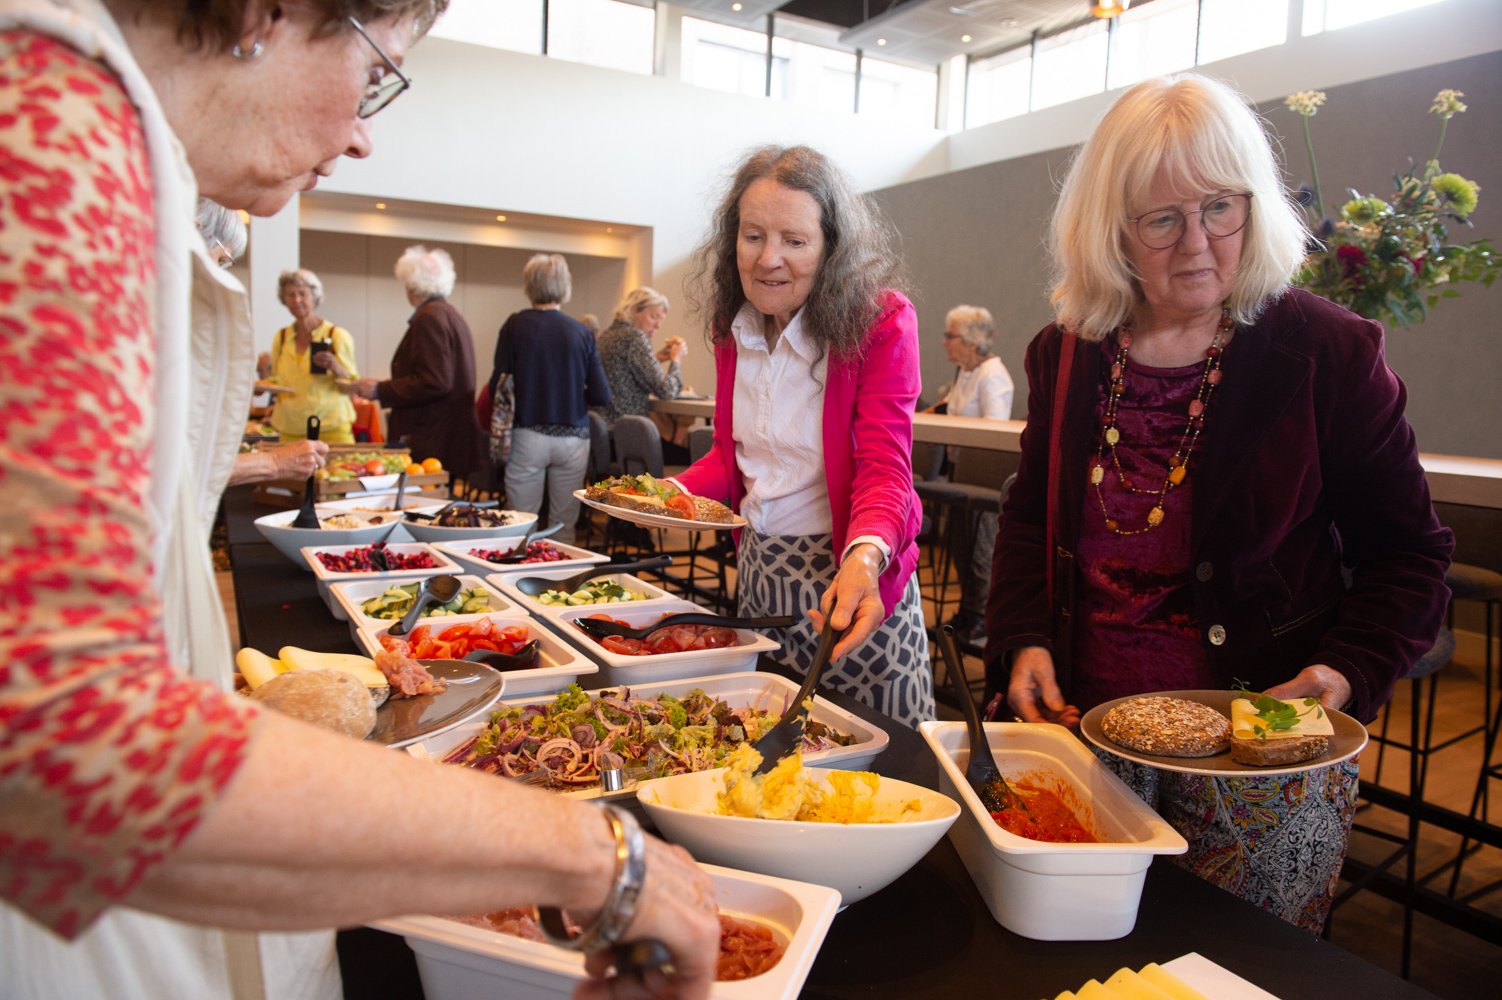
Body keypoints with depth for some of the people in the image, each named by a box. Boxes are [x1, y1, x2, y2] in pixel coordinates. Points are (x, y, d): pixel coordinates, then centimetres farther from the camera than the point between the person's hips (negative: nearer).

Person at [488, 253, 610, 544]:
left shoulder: (515, 325, -2)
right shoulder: (581, 332, 1)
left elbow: (497, 387, -7)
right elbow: (601, 395, 0)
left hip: (527, 436, -1)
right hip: (573, 438, 1)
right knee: (564, 528, 9)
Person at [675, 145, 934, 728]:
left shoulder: (882, 322, -16)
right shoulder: (733, 327, 2)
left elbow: (883, 466, -22)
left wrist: (865, 557, -41)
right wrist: (675, 492, -6)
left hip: (848, 571, -5)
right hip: (757, 569, 6)